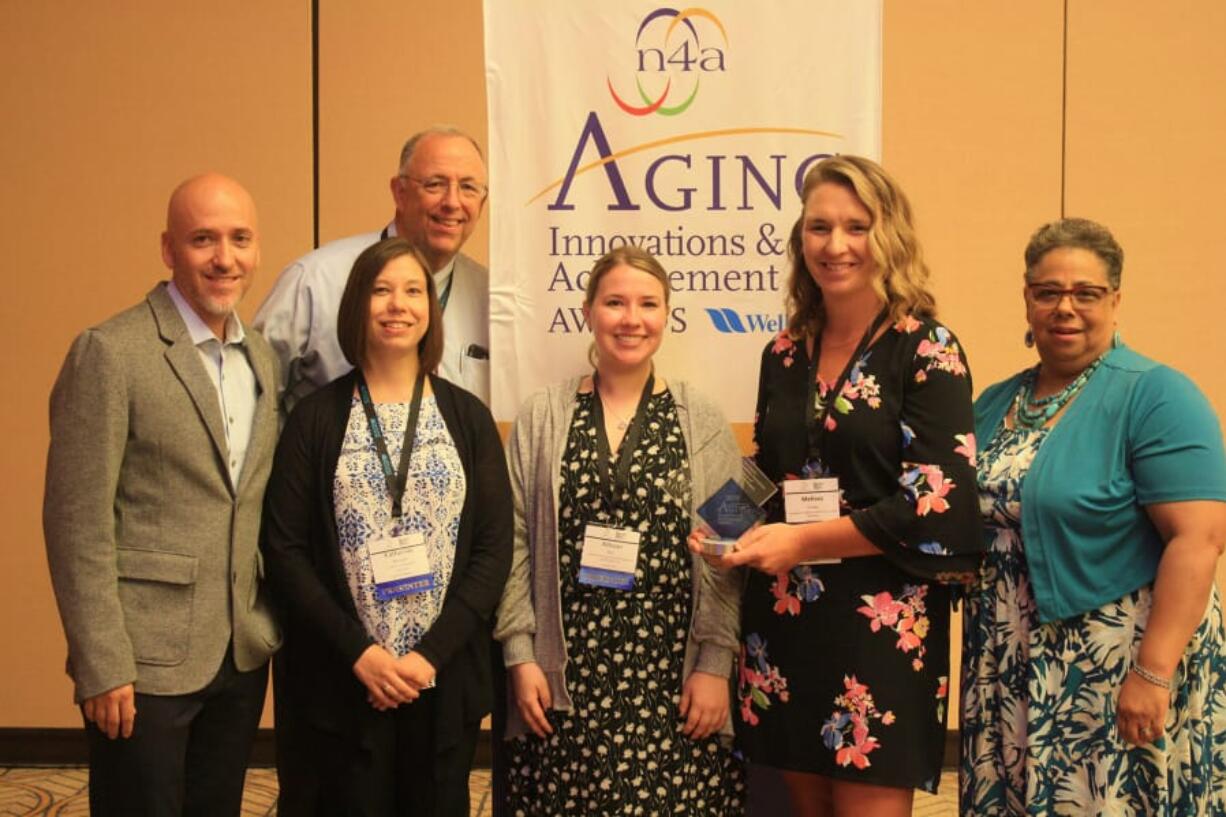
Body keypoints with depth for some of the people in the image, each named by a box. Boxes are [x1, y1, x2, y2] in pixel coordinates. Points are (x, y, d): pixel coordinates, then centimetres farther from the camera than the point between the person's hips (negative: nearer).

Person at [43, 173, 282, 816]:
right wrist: (103, 667, -15)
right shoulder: (110, 353, -12)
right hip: (146, 665, -6)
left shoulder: (262, 357, 9)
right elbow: (75, 521, -13)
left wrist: (269, 631, 11)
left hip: (243, 658, 6)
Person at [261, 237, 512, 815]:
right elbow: (284, 548, -4)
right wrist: (358, 650, -12)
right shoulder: (316, 418, 0)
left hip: (446, 681, 2)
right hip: (339, 683, -1)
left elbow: (494, 547, 0)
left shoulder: (468, 417, 4)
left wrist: (432, 653, -9)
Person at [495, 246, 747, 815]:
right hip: (565, 684, 1)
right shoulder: (542, 418, 6)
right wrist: (521, 657, -1)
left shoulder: (700, 421, 4)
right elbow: (514, 543, 4)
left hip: (673, 683, 0)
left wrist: (715, 664, -3)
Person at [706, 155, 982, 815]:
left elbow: (939, 503, -14)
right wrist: (736, 536, -1)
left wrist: (801, 542, -15)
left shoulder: (928, 349, -7)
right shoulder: (785, 354, 9)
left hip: (883, 622, -5)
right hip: (783, 617, 5)